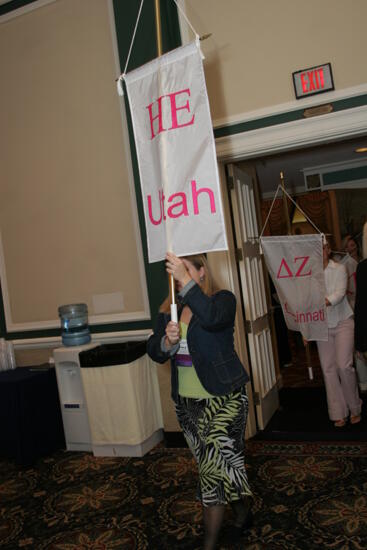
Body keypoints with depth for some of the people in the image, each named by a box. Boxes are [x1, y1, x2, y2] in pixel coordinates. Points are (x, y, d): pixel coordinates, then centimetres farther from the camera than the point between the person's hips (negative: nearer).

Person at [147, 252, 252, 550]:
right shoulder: (170, 309, 6)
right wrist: (168, 341, -21)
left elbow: (211, 319, -34)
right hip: (187, 402, 6)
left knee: (215, 467, -3)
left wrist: (186, 281, -36)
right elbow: (154, 352, 1)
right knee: (224, 464, 20)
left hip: (223, 400, -6)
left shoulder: (223, 299, -10)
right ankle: (243, 513, 43)